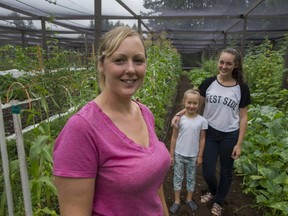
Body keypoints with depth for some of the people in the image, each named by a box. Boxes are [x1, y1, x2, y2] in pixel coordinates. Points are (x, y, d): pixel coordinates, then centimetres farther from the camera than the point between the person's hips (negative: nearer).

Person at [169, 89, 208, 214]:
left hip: (193, 156, 1)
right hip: (179, 154, 0)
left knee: (191, 177, 17)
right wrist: (171, 154, -2)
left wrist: (200, 156, 0)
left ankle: (189, 199, 37)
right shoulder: (179, 119, -11)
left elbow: (202, 139, -1)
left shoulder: (202, 121, -10)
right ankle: (177, 201, 29)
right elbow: (174, 138, -3)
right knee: (178, 177, 12)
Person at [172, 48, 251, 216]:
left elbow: (243, 117, -5)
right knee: (207, 171, 8)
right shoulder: (209, 83, -7)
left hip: (230, 136, -1)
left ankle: (218, 201, 42)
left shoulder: (242, 88, -10)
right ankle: (213, 192, 43)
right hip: (209, 133, 1)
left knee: (226, 171, 16)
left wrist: (239, 144, -7)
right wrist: (179, 114, -13)